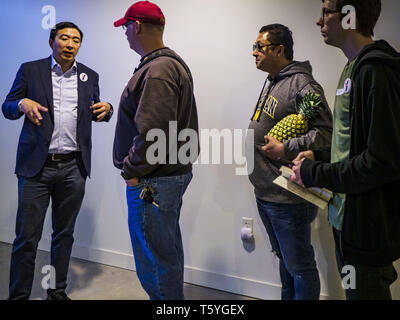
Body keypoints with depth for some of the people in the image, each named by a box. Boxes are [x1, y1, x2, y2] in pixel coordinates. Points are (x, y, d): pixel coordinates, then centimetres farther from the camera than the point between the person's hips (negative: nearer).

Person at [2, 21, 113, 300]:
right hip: (37, 165, -2)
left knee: (64, 233, 12)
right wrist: (23, 103, -17)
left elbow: (94, 114, 18)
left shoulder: (90, 76, 11)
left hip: (74, 167, 3)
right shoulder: (30, 70, 5)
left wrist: (106, 109, -5)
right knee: (27, 236, 0)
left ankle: (58, 291, 28)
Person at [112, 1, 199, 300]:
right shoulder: (174, 63, 15)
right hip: (173, 172, 11)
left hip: (152, 181, -11)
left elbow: (152, 131, -27)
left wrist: (131, 170, -13)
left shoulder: (157, 70, -18)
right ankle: (173, 297, 37)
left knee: (154, 263, 1)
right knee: (169, 251, 22)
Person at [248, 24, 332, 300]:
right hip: (264, 194, 10)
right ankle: (288, 297, 41)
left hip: (288, 198, -10)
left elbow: (327, 132, -23)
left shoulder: (302, 85, -16)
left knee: (299, 266, 5)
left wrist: (285, 149, -23)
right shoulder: (272, 82, 15)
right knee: (284, 258, 24)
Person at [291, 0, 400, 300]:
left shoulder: (376, 70, -20)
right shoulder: (355, 66, 11)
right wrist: (320, 157, 5)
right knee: (353, 289, 24)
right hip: (346, 217, 9)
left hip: (369, 226, -9)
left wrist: (315, 174, -17)